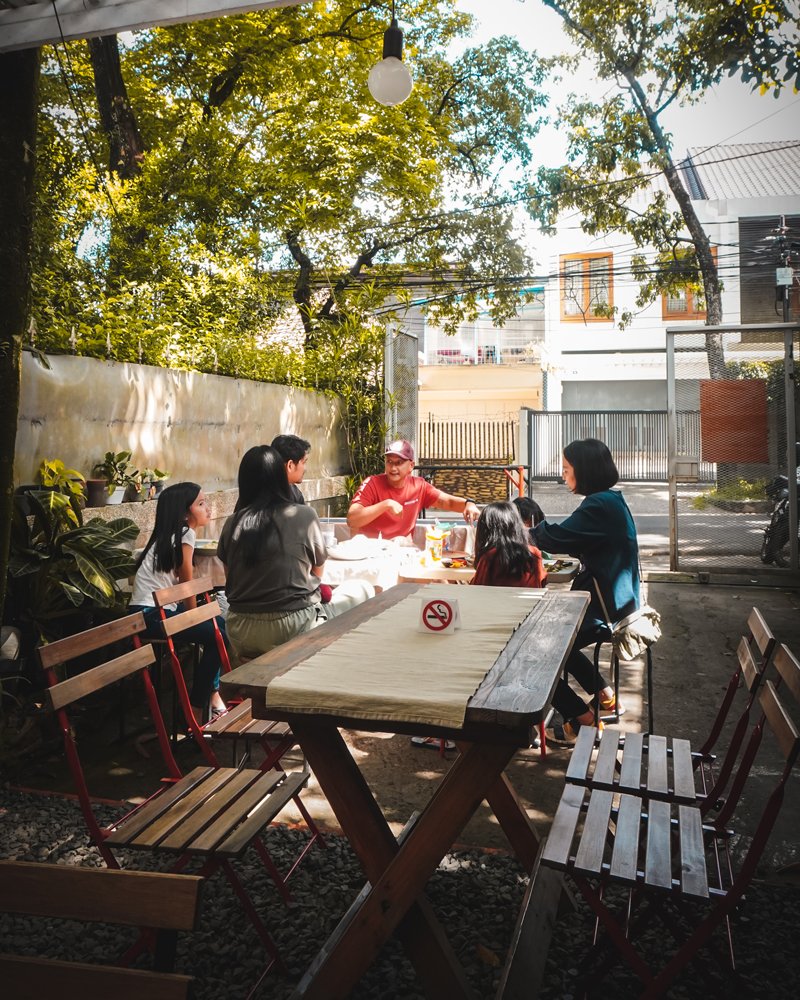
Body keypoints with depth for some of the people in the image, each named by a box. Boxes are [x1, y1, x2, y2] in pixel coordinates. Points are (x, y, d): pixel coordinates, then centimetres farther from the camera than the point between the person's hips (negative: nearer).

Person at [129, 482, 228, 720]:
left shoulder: (171, 536, 13)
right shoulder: (185, 534, -14)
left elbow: (181, 584, 9)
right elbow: (187, 585, -10)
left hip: (155, 609, 10)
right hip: (151, 615, -10)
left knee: (220, 624, 13)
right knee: (217, 636, -9)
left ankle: (212, 693, 19)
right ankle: (197, 707, 1)